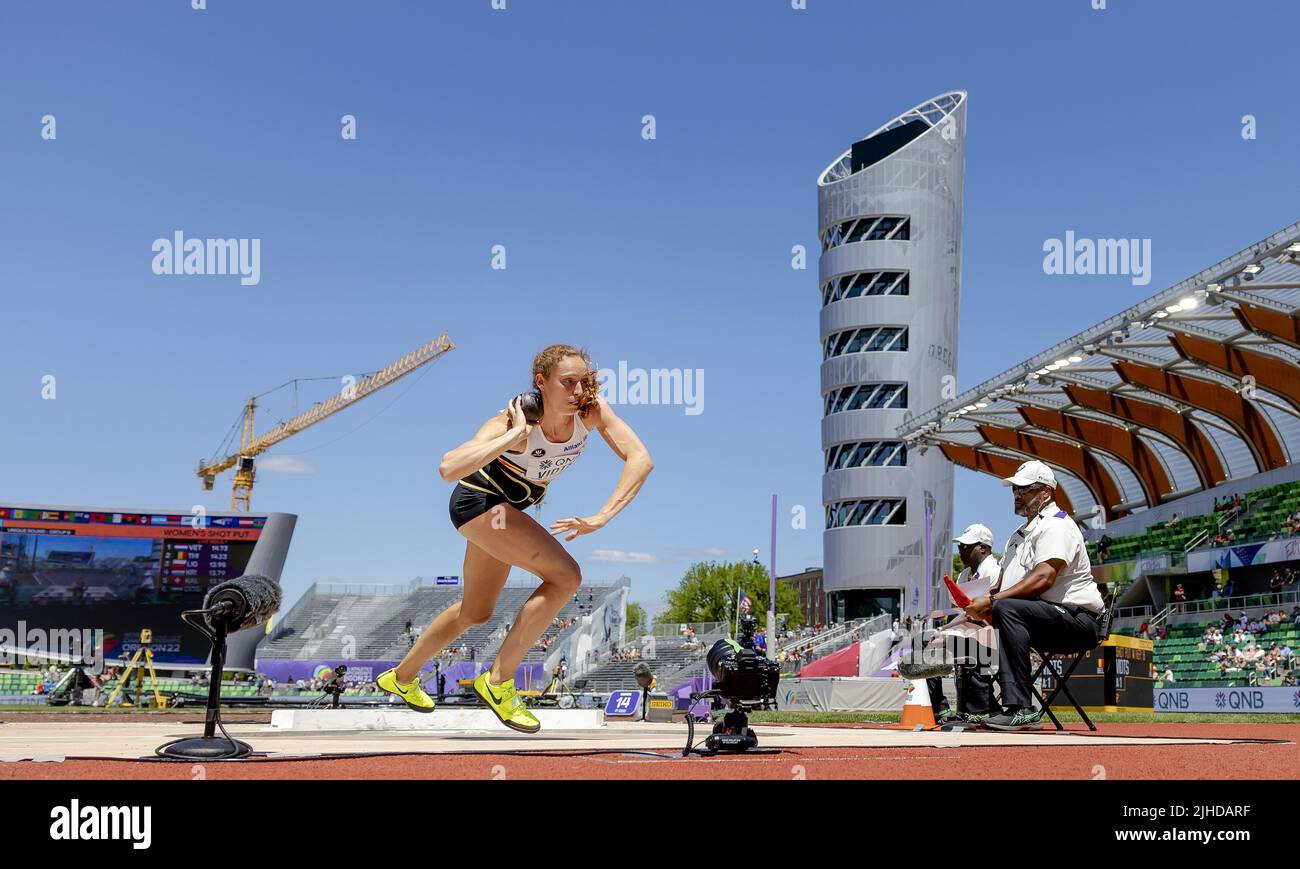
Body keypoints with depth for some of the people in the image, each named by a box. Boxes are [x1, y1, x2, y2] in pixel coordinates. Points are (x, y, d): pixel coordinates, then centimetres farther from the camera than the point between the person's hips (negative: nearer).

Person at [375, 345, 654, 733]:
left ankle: (401, 677, 44)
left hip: (506, 510, 7)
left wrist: (601, 516, -35)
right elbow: (448, 468, -45)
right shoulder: (514, 422, -33)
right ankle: (498, 681, -11)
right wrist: (516, 433, -44)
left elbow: (640, 459, -26)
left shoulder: (591, 409, -21)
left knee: (476, 613, 22)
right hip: (477, 501, -7)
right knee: (565, 576, -23)